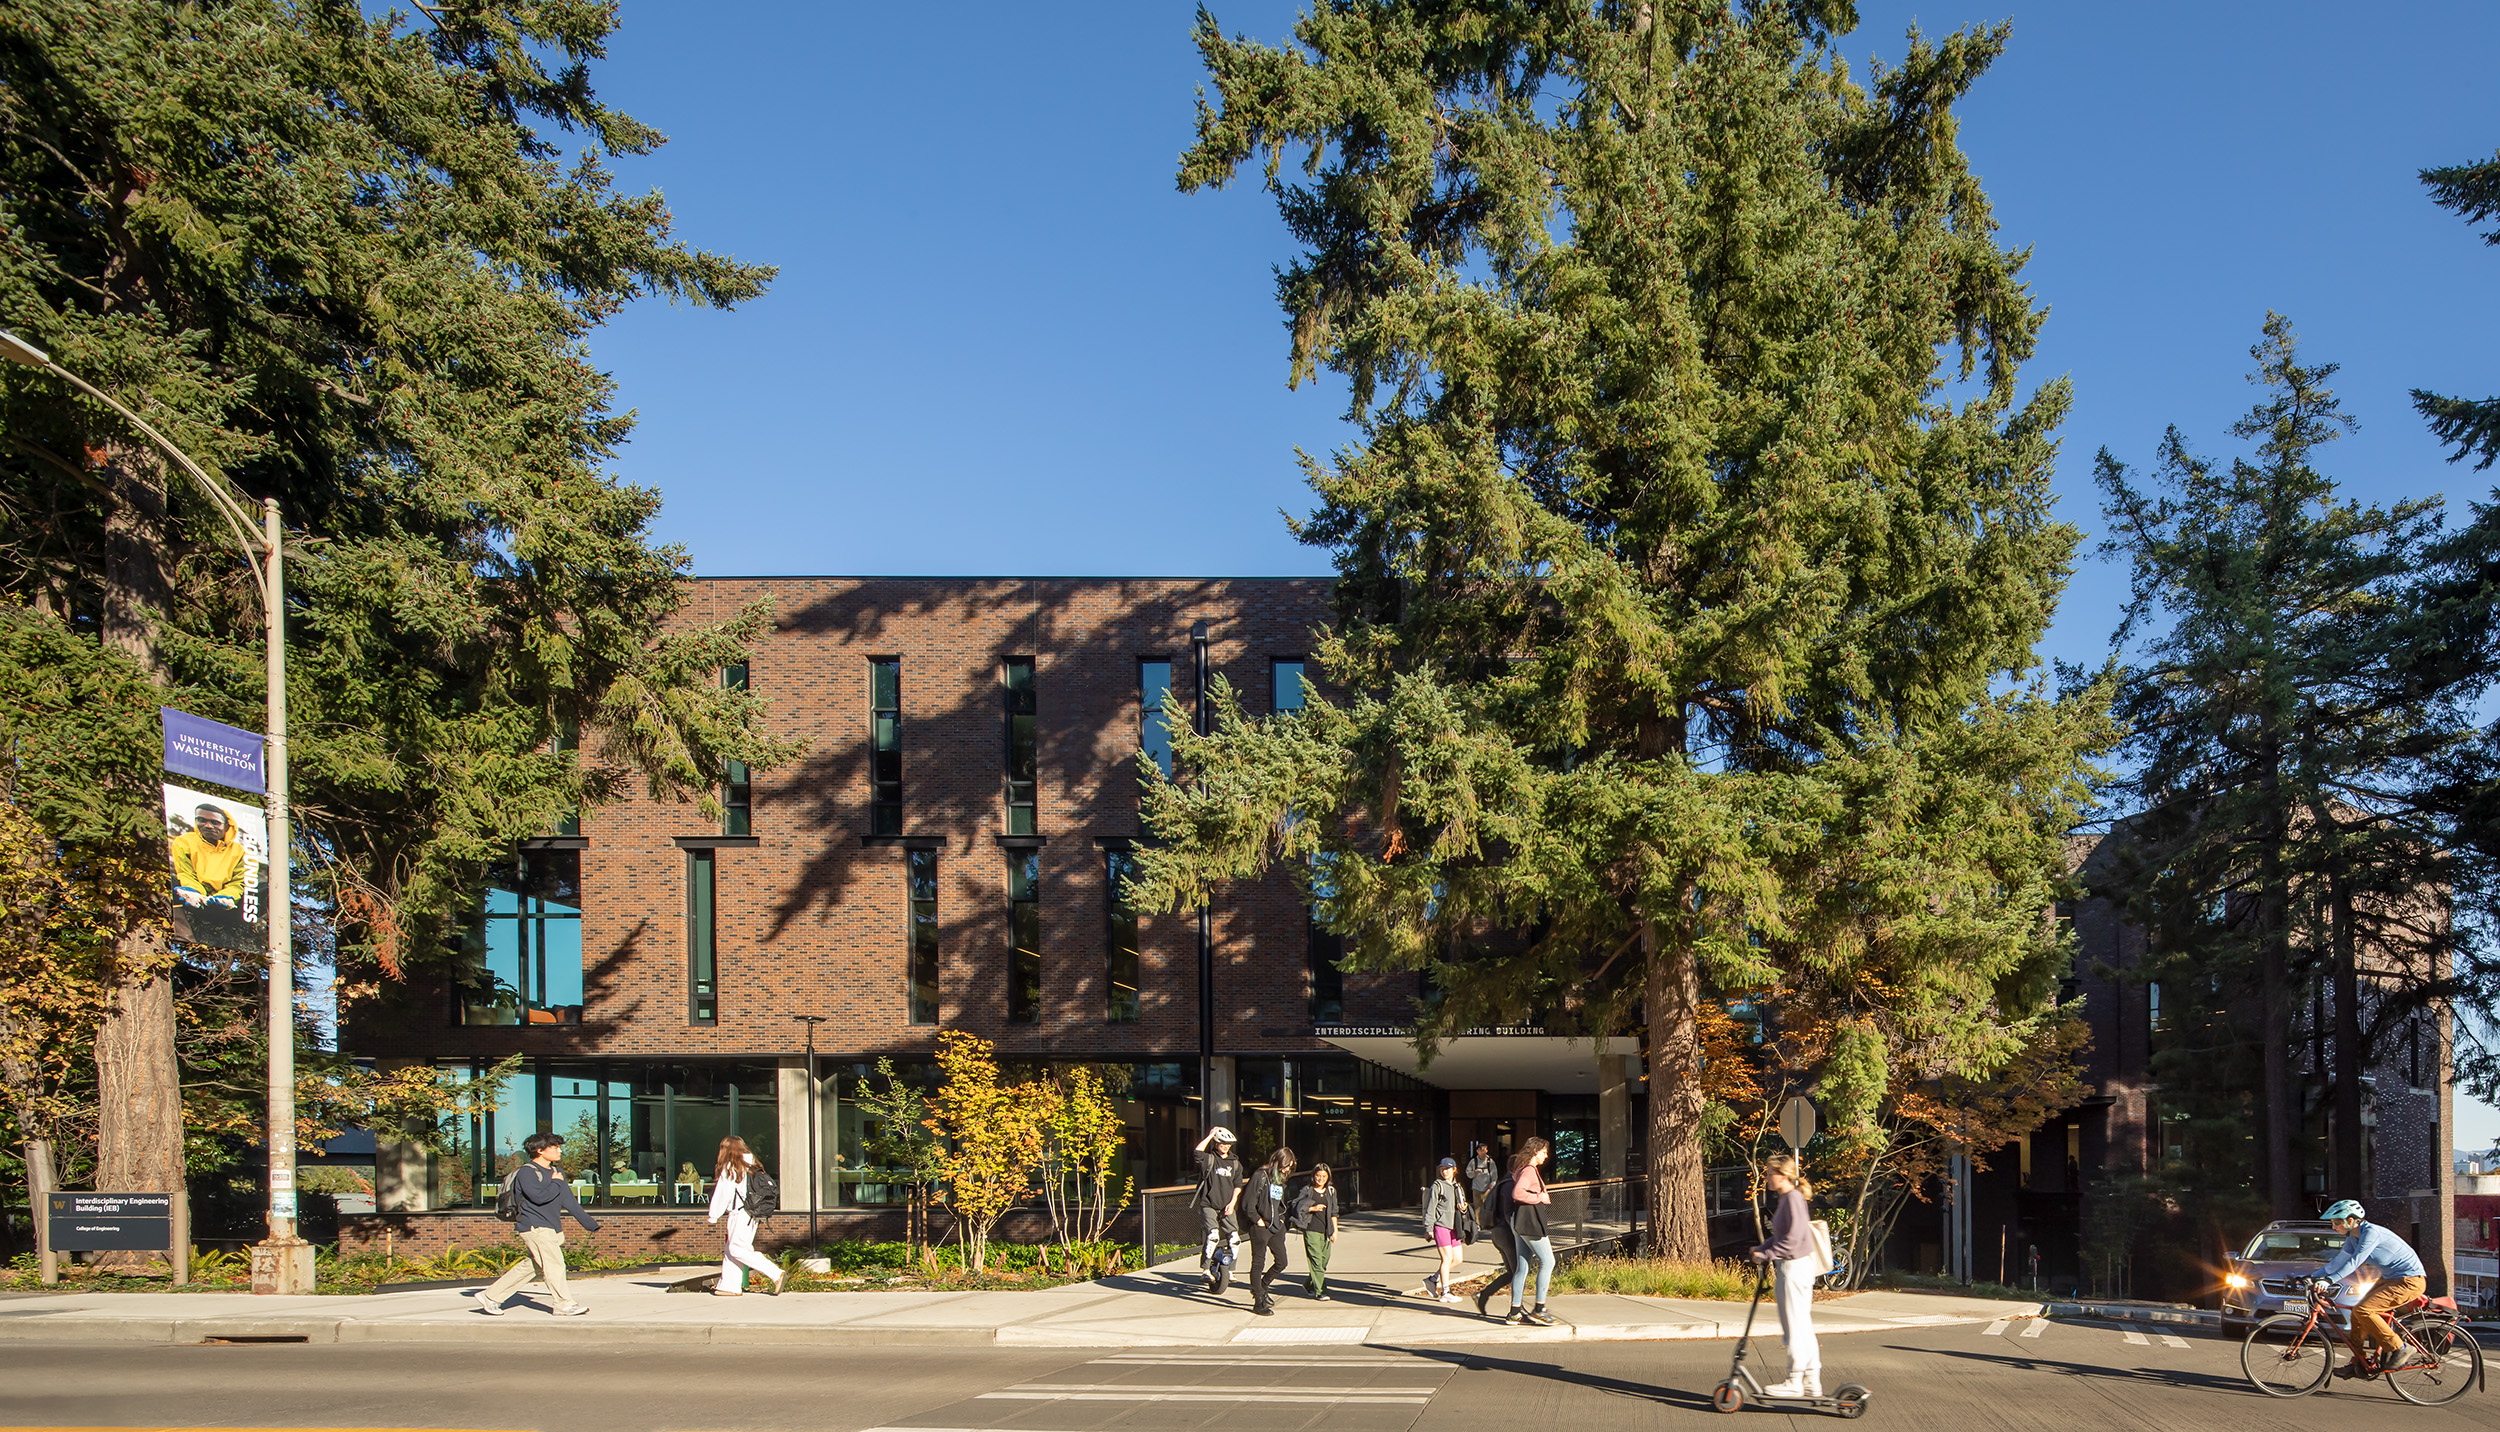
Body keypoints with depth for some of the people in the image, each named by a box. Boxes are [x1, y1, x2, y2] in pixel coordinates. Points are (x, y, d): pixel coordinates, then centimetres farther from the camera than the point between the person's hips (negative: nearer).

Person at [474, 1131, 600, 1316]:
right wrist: (556, 1183, -7)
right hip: (535, 1226, -8)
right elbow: (539, 1196, -24)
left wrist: (590, 1224, 15)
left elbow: (569, 1201, 18)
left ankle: (490, 1297, 18)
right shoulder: (526, 1172, -9)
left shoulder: (555, 1173, 16)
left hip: (552, 1228, 8)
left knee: (530, 1266, 10)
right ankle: (564, 1304, -1)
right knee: (554, 1264, -9)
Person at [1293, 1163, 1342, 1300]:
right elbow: (1296, 1206, -1)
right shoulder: (1307, 1190, 0)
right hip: (1311, 1230, -4)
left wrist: (1335, 1231, 9)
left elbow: (1333, 1213, 14)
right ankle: (1320, 1291, -9)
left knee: (1324, 1260, 7)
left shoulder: (1331, 1192, 11)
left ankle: (1309, 1284, 29)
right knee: (1316, 1260, -10)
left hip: (1325, 1231, 4)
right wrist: (1312, 1208, -11)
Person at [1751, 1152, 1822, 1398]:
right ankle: (1811, 1381, 16)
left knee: (1794, 1325, -4)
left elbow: (1792, 1238, -22)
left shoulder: (1793, 1198, -16)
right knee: (1803, 1326, 12)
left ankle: (1795, 1381, 2)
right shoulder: (1786, 1199, 14)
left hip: (1795, 1266, -10)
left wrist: (1766, 1255, -14)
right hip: (1792, 1267, 10)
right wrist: (1761, 1248, 7)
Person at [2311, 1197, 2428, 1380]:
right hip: (2389, 1279, 10)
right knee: (2358, 1313, 3)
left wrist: (2330, 1280, -34)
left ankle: (2398, 1349, -8)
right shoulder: (2353, 1237, 6)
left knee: (2363, 1310, -20)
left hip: (2408, 1281, -10)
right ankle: (2358, 1364, 10)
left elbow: (2355, 1261, -29)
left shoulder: (2372, 1232, -22)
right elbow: (2338, 1262, 12)